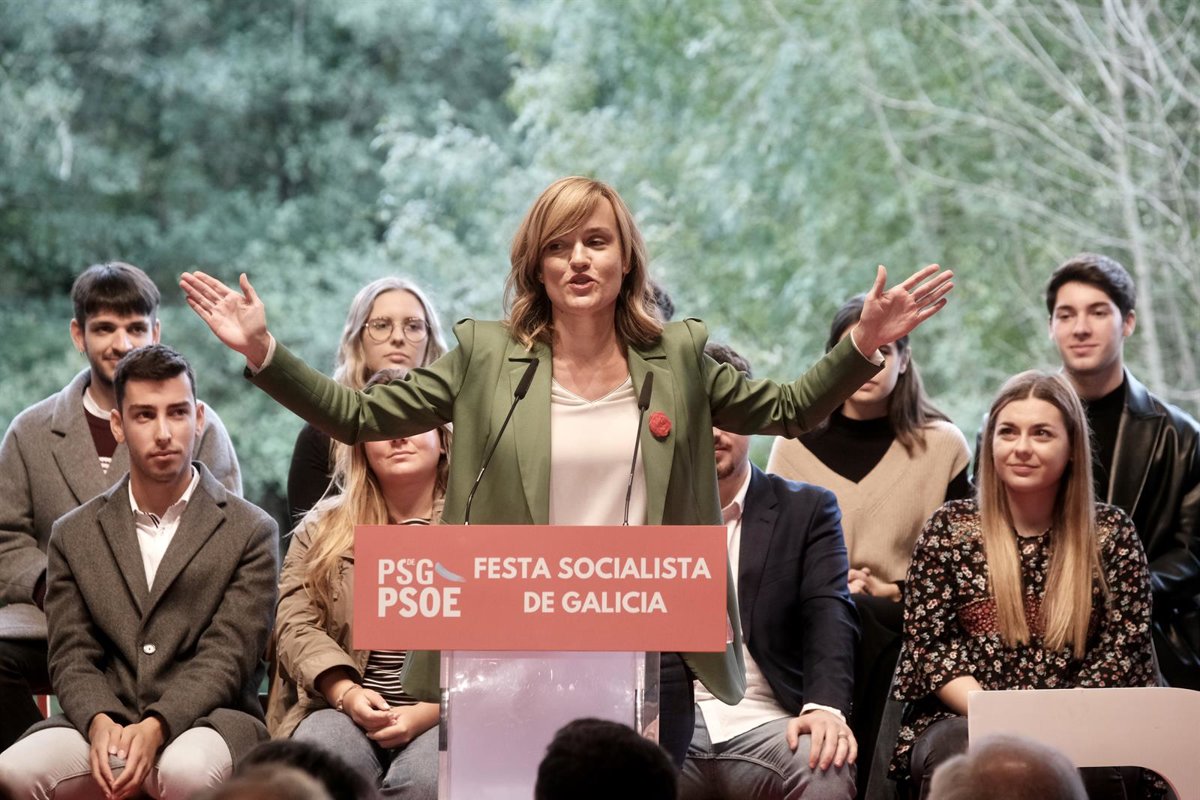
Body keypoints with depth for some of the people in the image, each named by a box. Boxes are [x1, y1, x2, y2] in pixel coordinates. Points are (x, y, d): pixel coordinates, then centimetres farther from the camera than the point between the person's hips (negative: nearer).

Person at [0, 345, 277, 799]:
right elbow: (72, 658, 7)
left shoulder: (250, 533, 5)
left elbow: (225, 657, -4)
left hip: (203, 722, -2)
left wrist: (156, 727, -21)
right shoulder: (74, 536, 15)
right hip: (104, 723, 2)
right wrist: (99, 723, -16)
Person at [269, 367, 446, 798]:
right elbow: (296, 624, 8)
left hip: (446, 715, -1)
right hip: (341, 709, 2)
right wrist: (346, 692, -11)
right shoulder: (323, 527, 17)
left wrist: (425, 713, -16)